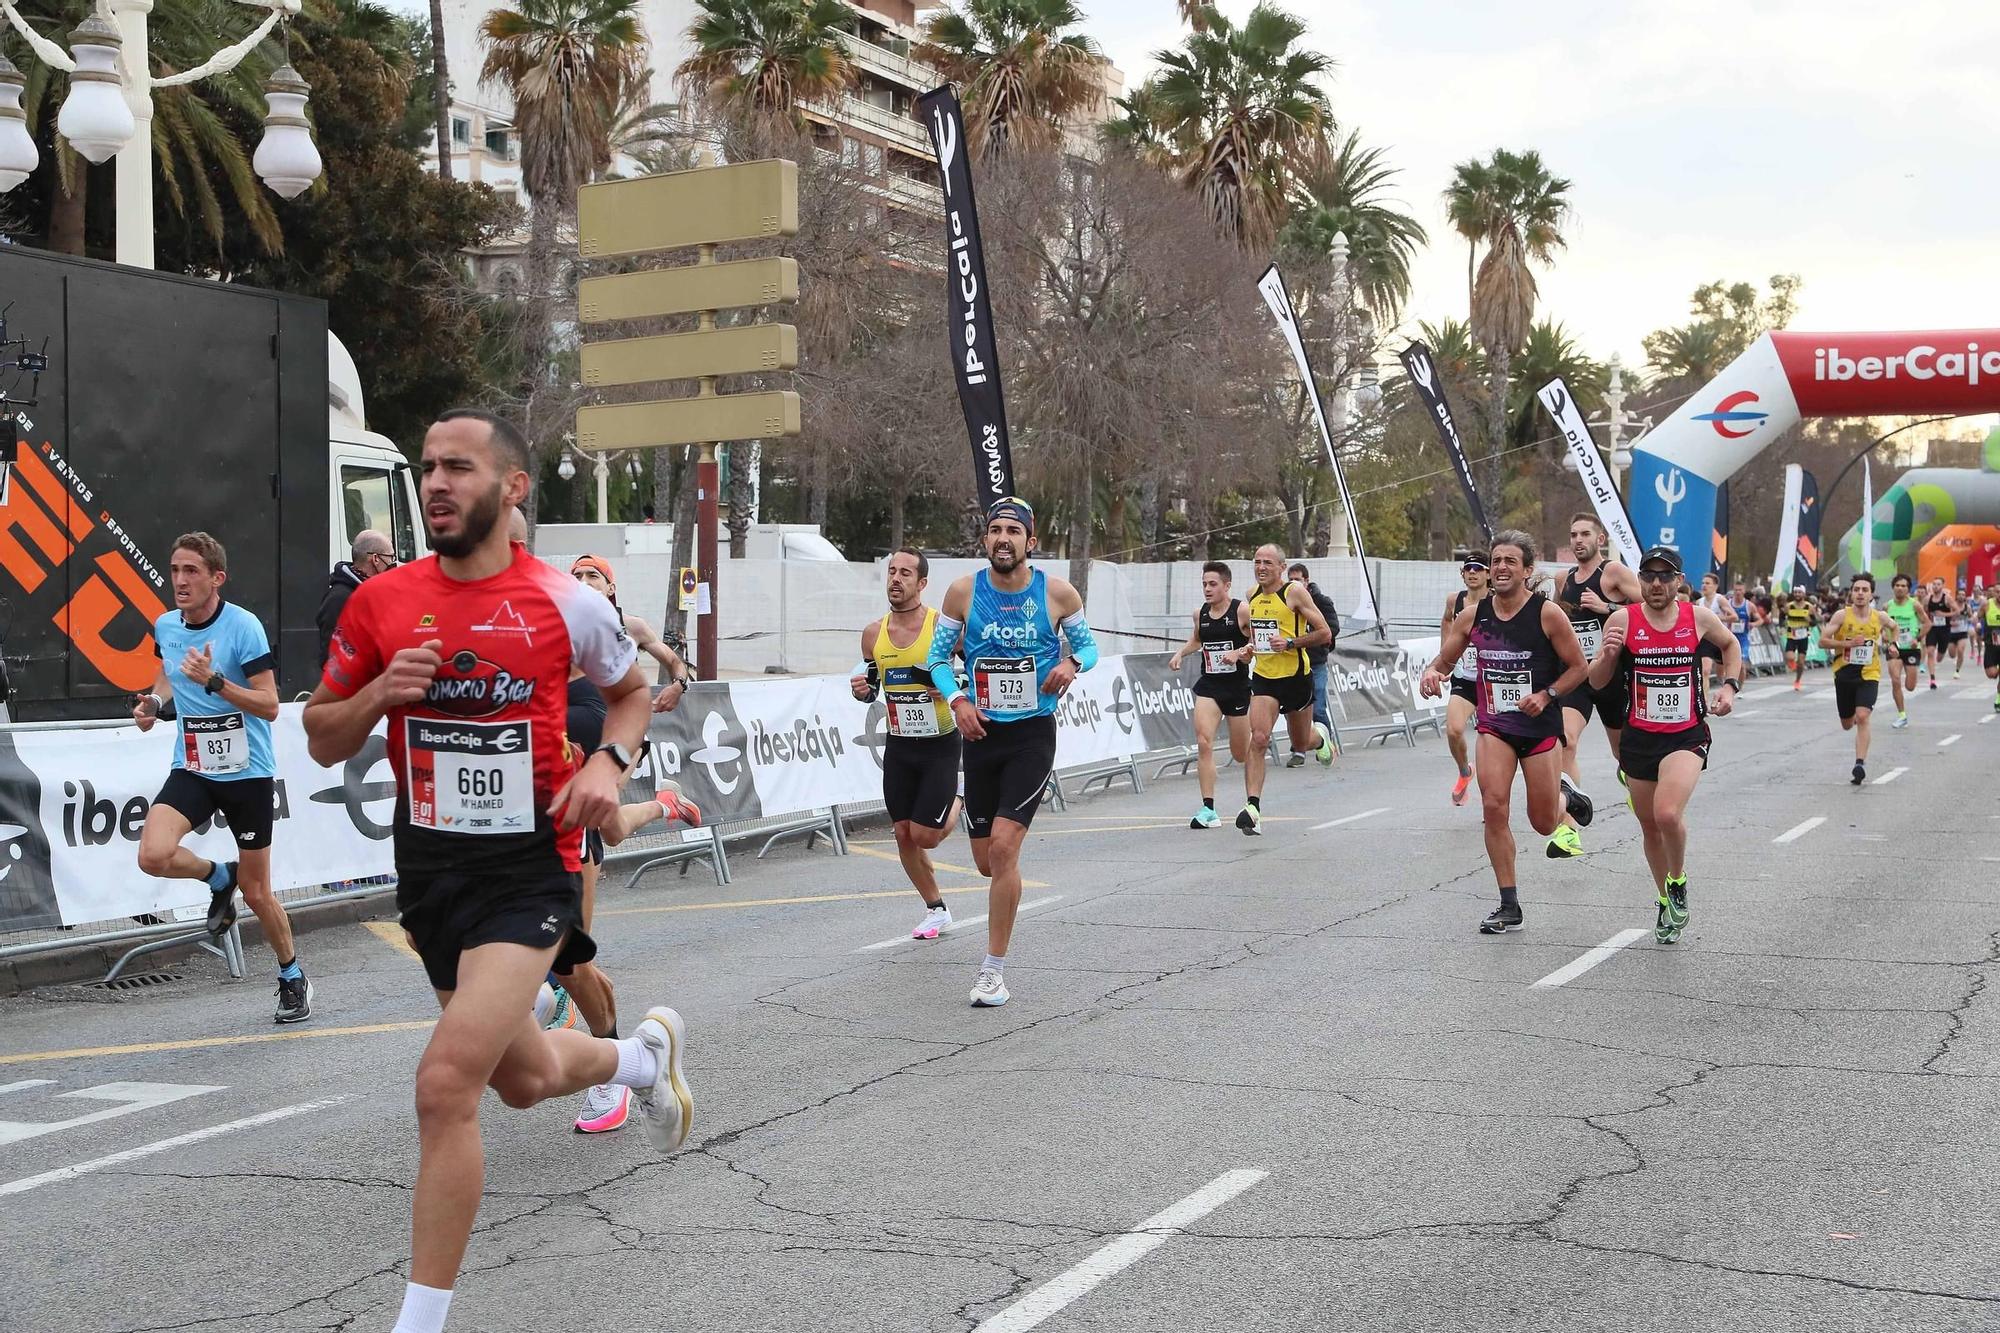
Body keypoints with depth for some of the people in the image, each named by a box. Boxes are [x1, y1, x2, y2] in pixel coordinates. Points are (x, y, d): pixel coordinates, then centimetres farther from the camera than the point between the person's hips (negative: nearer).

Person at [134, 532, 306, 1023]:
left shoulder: (244, 627, -15)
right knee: (154, 855, -23)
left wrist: (214, 680, -28)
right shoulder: (165, 626, 2)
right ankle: (218, 876, 11)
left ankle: (293, 977, 28)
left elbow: (269, 706, -17)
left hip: (248, 774, -4)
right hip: (191, 769, 4)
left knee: (256, 891, 4)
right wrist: (154, 701, 3)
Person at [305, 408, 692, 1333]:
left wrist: (608, 763, -6)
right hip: (429, 872, 4)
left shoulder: (568, 605, -6)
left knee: (447, 1082, -19)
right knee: (525, 1078, 21)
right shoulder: (380, 602, -1)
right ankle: (647, 1052, 55)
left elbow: (631, 690, 13)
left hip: (530, 869, -4)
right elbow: (323, 742, 8)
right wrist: (378, 693, -13)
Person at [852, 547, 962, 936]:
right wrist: (862, 690, -9)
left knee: (924, 835, -5)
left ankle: (960, 802, 28)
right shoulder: (873, 634, 1)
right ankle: (936, 910, 26)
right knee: (904, 836, 7)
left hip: (940, 745, -5)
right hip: (898, 747, 5)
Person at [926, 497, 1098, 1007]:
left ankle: (993, 970, -5)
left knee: (1003, 846, -16)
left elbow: (1088, 645, 8)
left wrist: (1072, 663, -15)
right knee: (987, 861, 8)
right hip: (981, 734, 3)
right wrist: (957, 700, -12)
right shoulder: (964, 591, -3)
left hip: (1033, 735, -2)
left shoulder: (1058, 593, -6)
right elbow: (938, 656, 6)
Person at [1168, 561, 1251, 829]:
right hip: (1208, 686, 3)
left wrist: (1239, 653, -25)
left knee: (1241, 754, 8)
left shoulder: (1242, 611, -10)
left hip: (1237, 687, -3)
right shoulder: (1200, 613, 6)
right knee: (1203, 743, -16)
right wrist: (1180, 653, 7)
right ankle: (1208, 810, -14)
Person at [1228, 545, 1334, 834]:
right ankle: (1252, 807, -19)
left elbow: (1325, 633, -11)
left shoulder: (1295, 592, -11)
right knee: (1258, 739, -16)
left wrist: (1290, 643, -22)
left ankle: (1320, 737, 53)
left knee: (1301, 743, 15)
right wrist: (1246, 650, 5)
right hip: (1263, 678, 3)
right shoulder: (1251, 596, 7)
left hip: (1296, 677, -3)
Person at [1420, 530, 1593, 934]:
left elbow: (1580, 668, -4)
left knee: (1544, 823, 5)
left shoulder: (1548, 614, -11)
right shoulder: (1472, 616, -1)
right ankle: (1509, 907, -5)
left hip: (1540, 726, -2)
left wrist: (1546, 695, -18)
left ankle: (1565, 794, 44)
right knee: (1494, 806, -15)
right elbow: (1443, 662, 8)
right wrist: (1431, 673, -15)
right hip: (1494, 725, 2)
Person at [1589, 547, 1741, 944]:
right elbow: (1597, 682, -2)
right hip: (1638, 737, 2)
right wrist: (1608, 655, -22)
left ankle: (1678, 882, 6)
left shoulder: (1699, 618, -4)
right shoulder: (1623, 620, -6)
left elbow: (1731, 644, 19)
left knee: (1668, 814, -23)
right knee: (1650, 825, 13)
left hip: (1687, 736, -2)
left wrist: (1730, 685, 4)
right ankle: (1666, 901, 36)